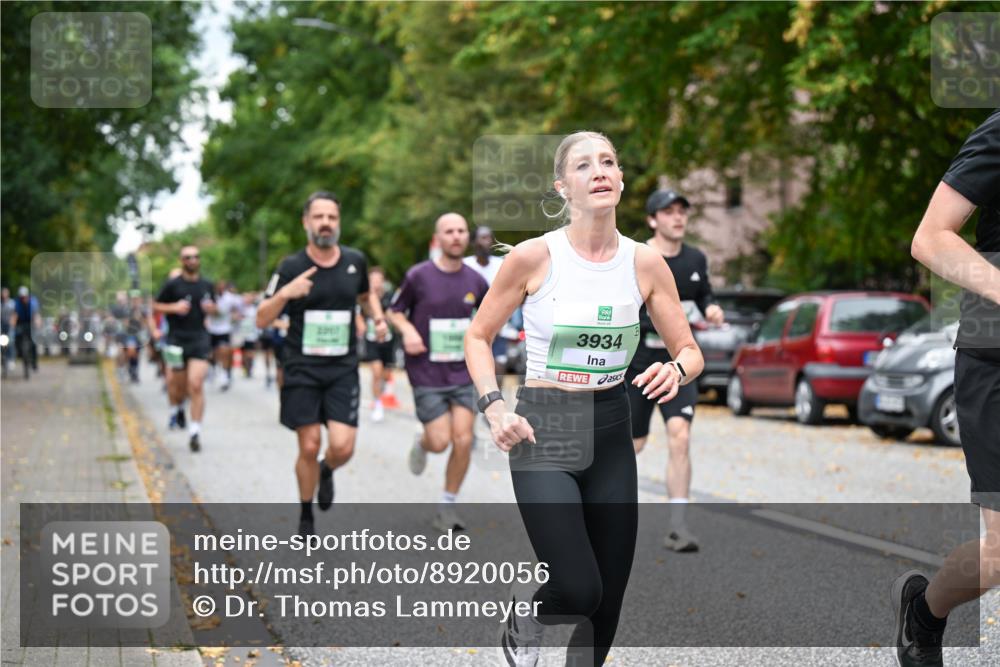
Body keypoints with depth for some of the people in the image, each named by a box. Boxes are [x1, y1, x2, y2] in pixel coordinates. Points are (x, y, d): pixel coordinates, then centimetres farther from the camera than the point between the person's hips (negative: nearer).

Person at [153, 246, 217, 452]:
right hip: (176, 340, -1)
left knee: (196, 385, -12)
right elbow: (155, 306, 3)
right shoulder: (172, 284, 0)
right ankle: (177, 409, 43)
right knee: (177, 385, 7)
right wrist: (174, 307, -13)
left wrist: (210, 308, 0)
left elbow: (213, 307, 23)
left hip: (199, 340, 1)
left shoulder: (206, 285, 9)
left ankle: (194, 432, -11)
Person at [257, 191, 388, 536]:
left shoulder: (355, 261, 4)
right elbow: (262, 319, -4)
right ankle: (306, 515, 22)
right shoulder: (291, 267, -4)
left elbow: (366, 294, 26)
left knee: (343, 447, -11)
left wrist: (378, 317, 6)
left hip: (343, 369, 2)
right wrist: (285, 293, -22)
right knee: (309, 447, -2)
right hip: (302, 369, -2)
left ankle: (327, 471, 26)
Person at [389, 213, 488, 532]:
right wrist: (407, 330, -16)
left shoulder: (475, 281, 2)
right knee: (440, 442, -8)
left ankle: (447, 506, 11)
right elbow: (394, 311, 3)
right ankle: (422, 442, 31)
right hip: (427, 375, -3)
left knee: (463, 440, -7)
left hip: (462, 374, 3)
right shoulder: (418, 276, -8)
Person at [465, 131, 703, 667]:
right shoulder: (535, 256, -8)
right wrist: (494, 408, -11)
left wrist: (675, 370, -16)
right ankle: (525, 608, 20)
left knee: (608, 599, 6)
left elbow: (690, 352, 7)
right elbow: (477, 337, 3)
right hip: (543, 432, -4)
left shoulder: (645, 263, 0)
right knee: (578, 592, -15)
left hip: (611, 433, 4)